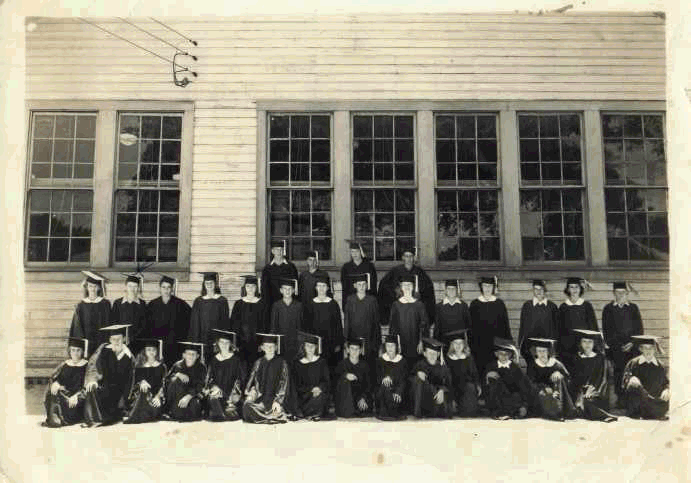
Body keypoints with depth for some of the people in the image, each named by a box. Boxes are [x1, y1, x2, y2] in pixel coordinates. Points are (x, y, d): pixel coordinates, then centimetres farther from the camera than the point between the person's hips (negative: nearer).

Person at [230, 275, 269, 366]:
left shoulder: (262, 303, 5)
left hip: (257, 341, 0)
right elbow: (233, 324, 5)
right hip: (242, 341, 1)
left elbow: (265, 323, 4)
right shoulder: (239, 304, 6)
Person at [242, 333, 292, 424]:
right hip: (260, 397, 4)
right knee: (247, 406, -27)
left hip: (274, 396, -4)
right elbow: (252, 380, 13)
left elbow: (284, 383, -2)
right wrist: (249, 393, -8)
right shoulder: (258, 363, 15)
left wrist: (278, 401, -15)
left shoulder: (281, 363, 4)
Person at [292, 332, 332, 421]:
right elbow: (298, 386, 4)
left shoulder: (322, 362, 9)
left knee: (321, 396, -30)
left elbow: (327, 381, 5)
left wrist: (319, 388, -17)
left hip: (320, 392, 1)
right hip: (305, 396, 0)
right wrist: (312, 389, -14)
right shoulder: (298, 364, 8)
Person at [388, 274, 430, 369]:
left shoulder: (418, 305, 2)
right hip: (400, 342, 0)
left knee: (413, 365, -2)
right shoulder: (396, 305, 4)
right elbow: (392, 325, 6)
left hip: (414, 343, 0)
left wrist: (421, 342, -4)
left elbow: (424, 324, 2)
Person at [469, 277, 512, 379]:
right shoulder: (475, 304, 4)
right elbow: (471, 326, 5)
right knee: (482, 369, -1)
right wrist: (471, 345, 1)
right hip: (480, 343, 0)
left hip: (497, 342, 0)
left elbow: (505, 324, 8)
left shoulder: (499, 303, 6)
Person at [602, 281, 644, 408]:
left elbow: (639, 328, 7)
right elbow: (606, 330, 5)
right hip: (615, 347, -1)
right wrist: (616, 345, -4)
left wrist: (632, 343, -5)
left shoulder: (633, 308, 10)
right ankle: (620, 398, 5)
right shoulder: (608, 309, 6)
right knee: (619, 372, -2)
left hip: (632, 346, 1)